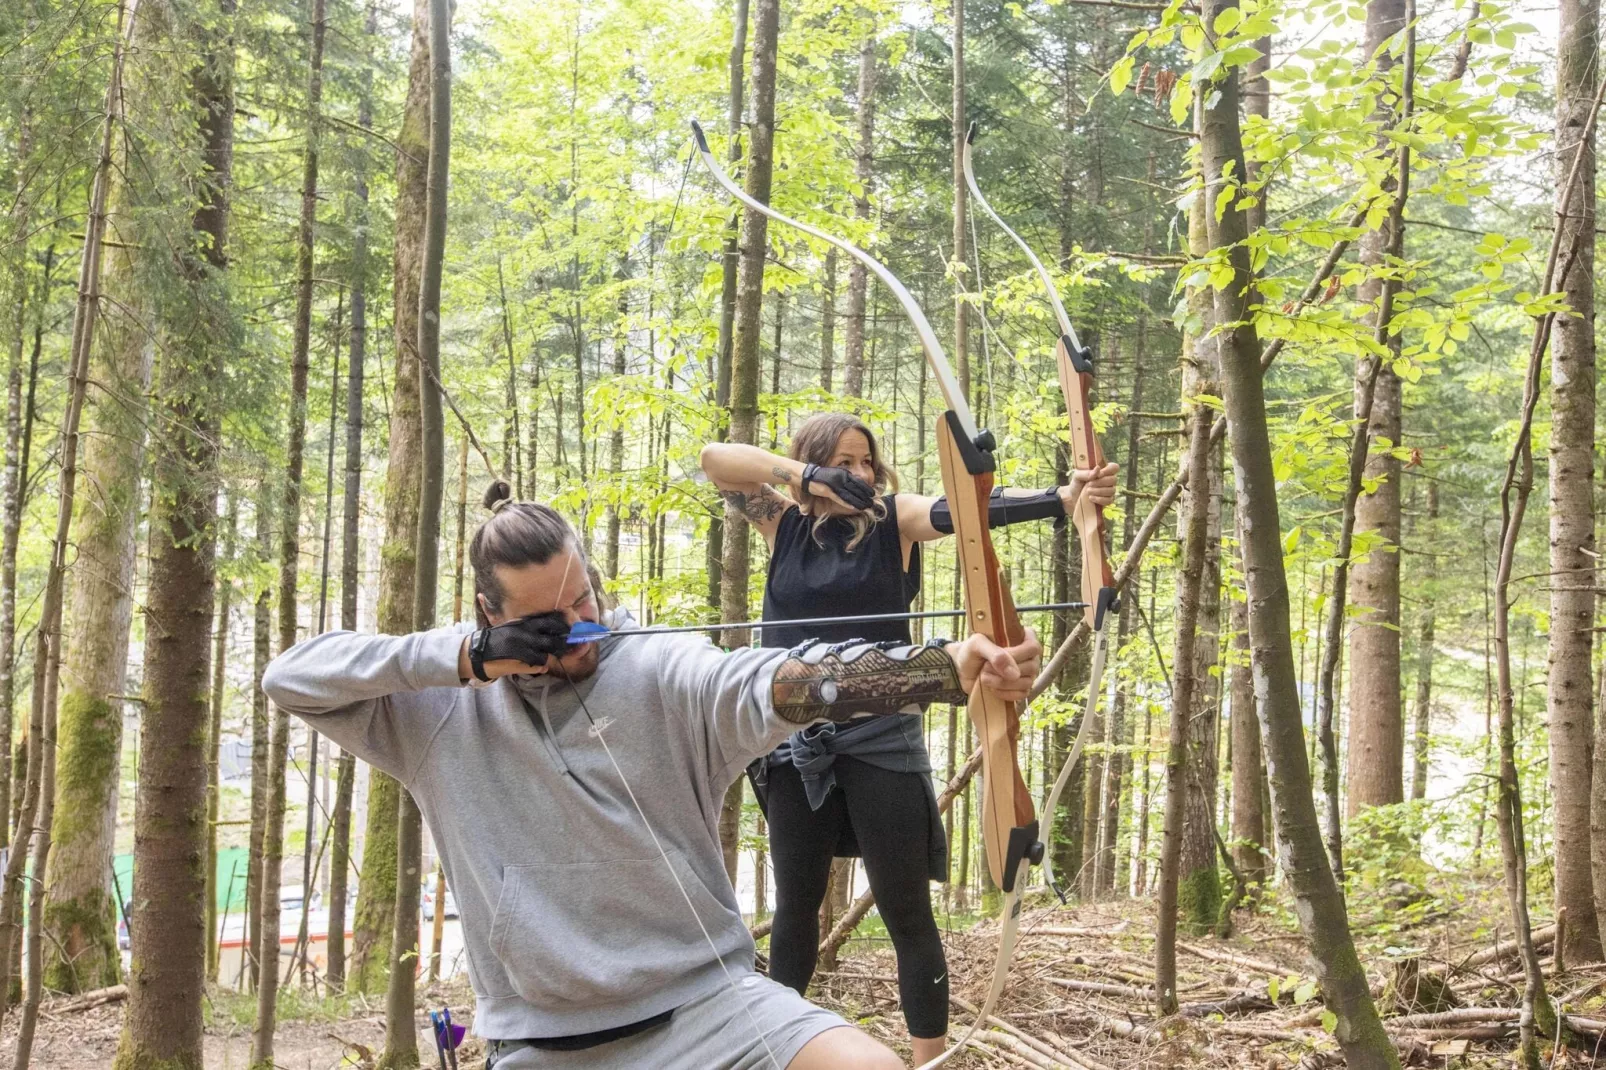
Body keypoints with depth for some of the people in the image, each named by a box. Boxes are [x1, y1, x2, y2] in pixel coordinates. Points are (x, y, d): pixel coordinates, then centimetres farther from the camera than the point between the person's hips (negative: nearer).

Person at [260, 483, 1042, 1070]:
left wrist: (951, 667, -43)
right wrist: (463, 655, -14)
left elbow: (786, 680, -25)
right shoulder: (441, 709, 1)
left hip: (702, 1001, -2)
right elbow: (289, 678, -2)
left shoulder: (662, 675, -8)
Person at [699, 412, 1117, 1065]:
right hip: (796, 741, 3)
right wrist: (800, 474, -16)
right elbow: (715, 458, -2)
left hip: (879, 737, -3)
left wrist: (1065, 497, -37)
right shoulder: (784, 524, 4)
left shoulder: (894, 519, -3)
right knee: (796, 900, 17)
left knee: (906, 910, -1)